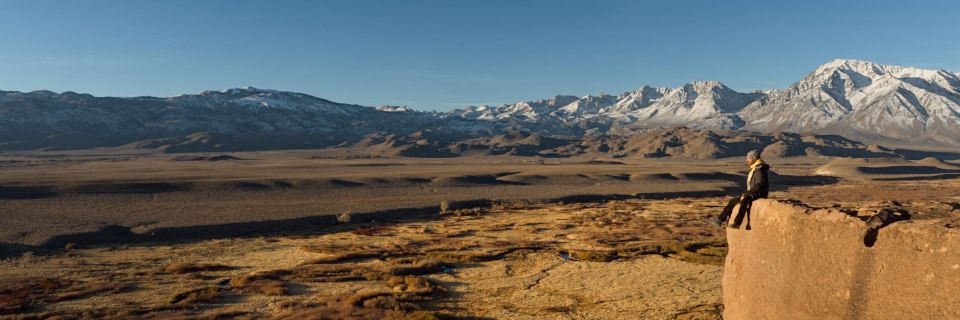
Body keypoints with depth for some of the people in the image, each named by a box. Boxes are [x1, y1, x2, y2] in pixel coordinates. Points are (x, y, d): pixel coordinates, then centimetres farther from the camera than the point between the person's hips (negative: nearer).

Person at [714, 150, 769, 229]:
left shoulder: (759, 170, -15)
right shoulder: (754, 169, 16)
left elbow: (758, 186, -23)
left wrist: (746, 194, -20)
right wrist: (746, 194, 9)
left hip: (759, 194, -11)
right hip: (753, 193, 11)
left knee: (744, 200, -38)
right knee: (732, 201, 11)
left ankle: (737, 223, -45)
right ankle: (721, 219, 16)